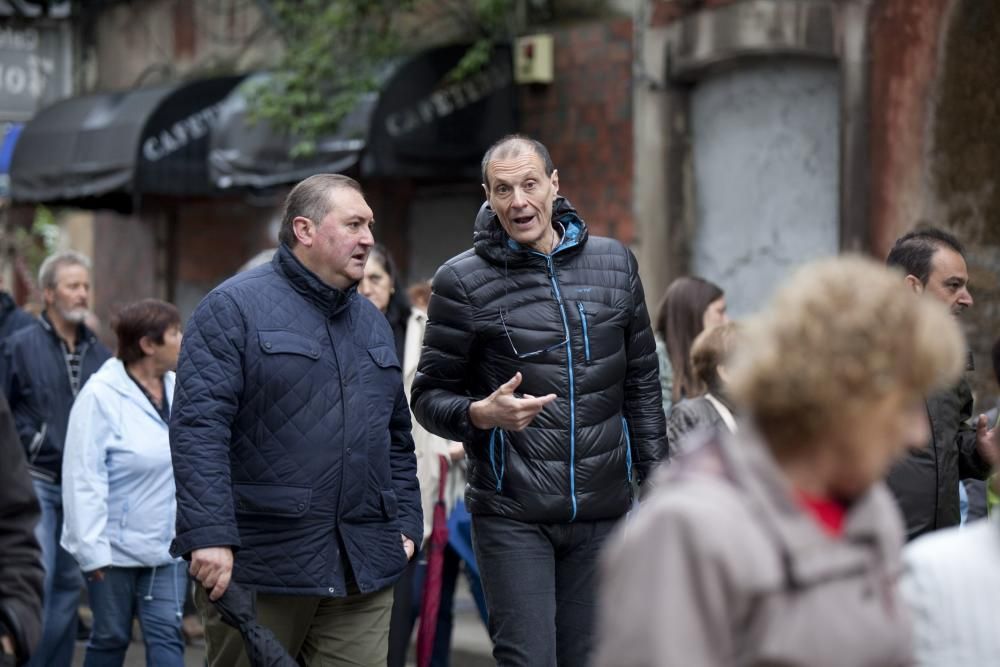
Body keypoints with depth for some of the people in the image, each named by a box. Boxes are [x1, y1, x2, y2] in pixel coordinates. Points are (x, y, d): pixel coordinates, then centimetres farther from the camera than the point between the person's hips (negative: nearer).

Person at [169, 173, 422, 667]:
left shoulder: (372, 323, 19)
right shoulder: (234, 306, -4)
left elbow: (396, 437, 25)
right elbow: (198, 426, -14)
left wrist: (405, 524, 14)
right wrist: (210, 534, -22)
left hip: (363, 571, 6)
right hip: (258, 568, -6)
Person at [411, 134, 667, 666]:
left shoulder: (615, 264, 7)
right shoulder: (463, 280, -4)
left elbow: (642, 384, 12)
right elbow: (430, 396, -1)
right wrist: (481, 414, -22)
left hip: (603, 512, 3)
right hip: (512, 516, -3)